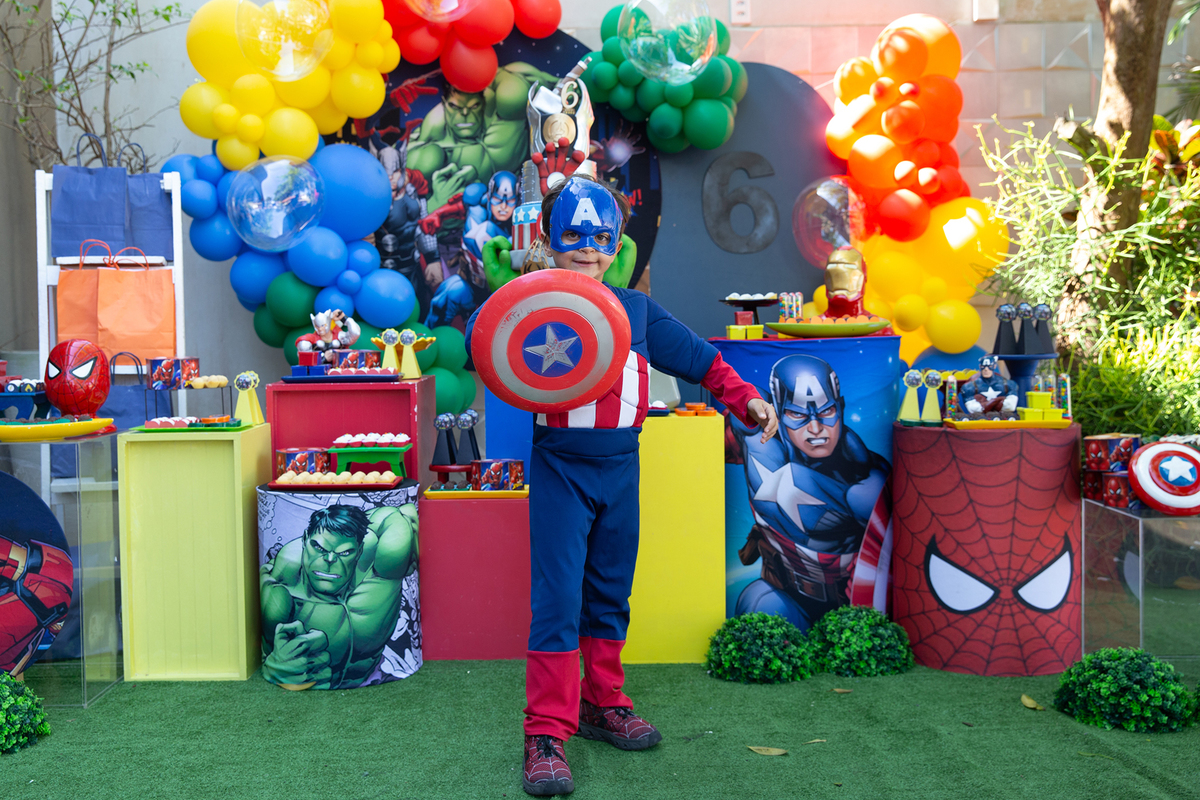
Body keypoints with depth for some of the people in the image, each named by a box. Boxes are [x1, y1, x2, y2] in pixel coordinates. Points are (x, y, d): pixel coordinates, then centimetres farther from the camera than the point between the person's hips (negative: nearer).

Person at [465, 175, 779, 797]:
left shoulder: (637, 311, 9)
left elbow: (696, 357, 15)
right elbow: (478, 334, -17)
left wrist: (743, 397, 7)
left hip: (620, 469, 5)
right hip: (560, 470, -4)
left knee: (609, 596, 14)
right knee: (557, 600, -7)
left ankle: (602, 704, 30)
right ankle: (546, 731, -1)